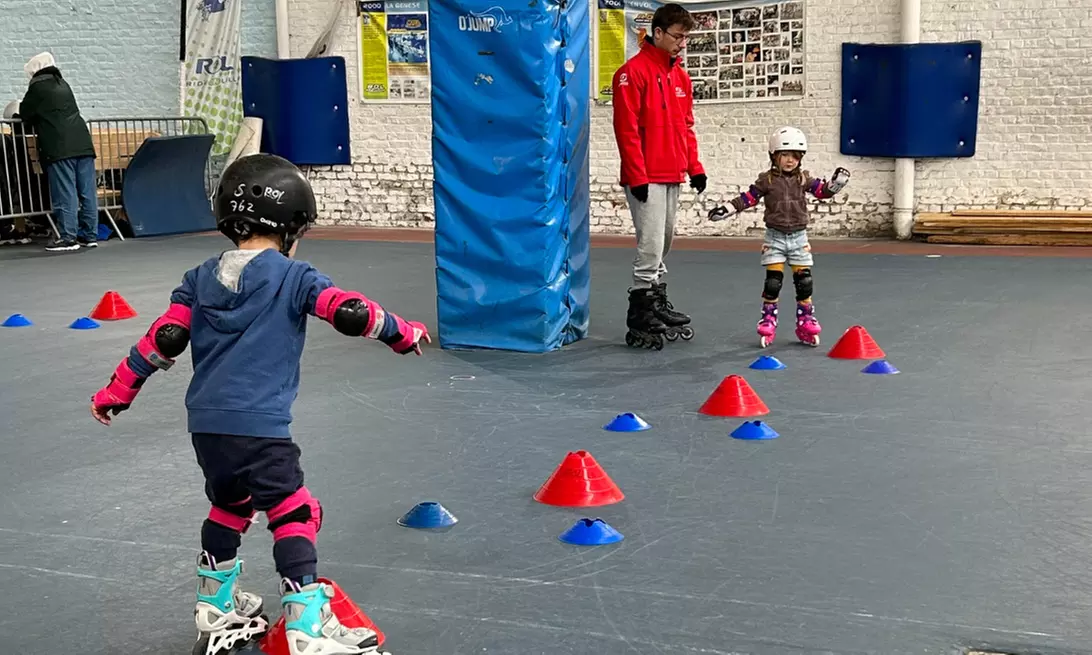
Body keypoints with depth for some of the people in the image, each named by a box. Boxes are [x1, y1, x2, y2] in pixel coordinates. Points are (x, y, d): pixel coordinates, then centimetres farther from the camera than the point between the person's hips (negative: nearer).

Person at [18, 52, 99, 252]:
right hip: (82, 143, 7)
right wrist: (40, 117, 34)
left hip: (60, 148, -7)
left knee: (65, 193, -6)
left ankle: (68, 237, -6)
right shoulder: (63, 84, 21)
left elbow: (25, 114, 6)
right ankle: (90, 235, 9)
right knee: (87, 192, 5)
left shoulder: (38, 86, 0)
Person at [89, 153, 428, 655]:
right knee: (295, 513, 0)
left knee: (229, 505, 25)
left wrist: (117, 391, 15)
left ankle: (216, 612, 35)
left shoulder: (200, 279, 11)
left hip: (204, 424, 6)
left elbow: (164, 339, 7)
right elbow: (350, 313, -9)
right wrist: (403, 333, 7)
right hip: (259, 426, -6)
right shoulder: (294, 278, -3)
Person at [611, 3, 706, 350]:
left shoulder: (681, 76, 15)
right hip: (646, 178, -8)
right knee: (651, 246, -10)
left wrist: (694, 166, 12)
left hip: (673, 177, 8)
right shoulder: (633, 72, -10)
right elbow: (627, 128, -14)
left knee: (664, 244, 14)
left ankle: (658, 303, 25)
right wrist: (637, 175, -17)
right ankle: (640, 318, -4)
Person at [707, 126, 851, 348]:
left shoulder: (804, 178, 4)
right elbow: (748, 198, -3)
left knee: (804, 280, 2)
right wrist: (726, 209, -11)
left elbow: (822, 190, 0)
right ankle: (768, 321, 7)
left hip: (799, 237, 2)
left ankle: (806, 321, 12)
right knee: (773, 281, -3)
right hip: (775, 237, -2)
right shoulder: (767, 179, -3)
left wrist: (836, 183, -19)